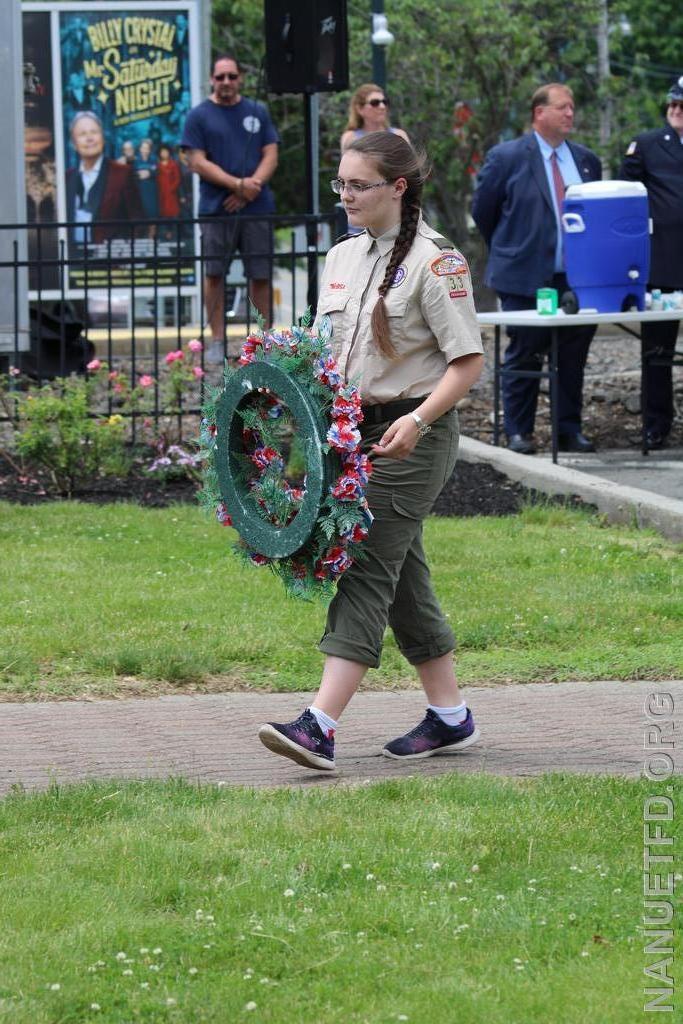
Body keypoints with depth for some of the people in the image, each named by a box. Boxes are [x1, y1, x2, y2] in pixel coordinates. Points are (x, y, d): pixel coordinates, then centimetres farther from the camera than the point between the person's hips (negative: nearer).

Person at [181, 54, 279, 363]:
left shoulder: (258, 113, 11)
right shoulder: (199, 116, 3)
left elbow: (270, 156, 8)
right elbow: (198, 163, -4)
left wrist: (254, 185, -10)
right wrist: (238, 184, -13)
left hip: (256, 207, 2)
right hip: (216, 208, -2)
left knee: (261, 275, 2)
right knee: (215, 275, 1)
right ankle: (217, 341, 6)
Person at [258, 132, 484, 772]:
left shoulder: (433, 261, -10)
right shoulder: (342, 258, 13)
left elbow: (467, 360, -12)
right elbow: (326, 353, 21)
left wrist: (418, 419, -25)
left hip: (411, 437, -8)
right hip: (351, 431, 8)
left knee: (367, 572, -14)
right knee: (401, 577, 12)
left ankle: (320, 728, -23)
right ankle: (450, 718, 23)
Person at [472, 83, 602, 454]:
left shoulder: (586, 161, 10)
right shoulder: (506, 157, -3)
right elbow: (482, 211, 5)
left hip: (577, 278, 4)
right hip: (526, 277, -4)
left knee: (574, 356, 6)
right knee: (524, 356, 1)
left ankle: (569, 430, 13)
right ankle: (519, 433, 8)